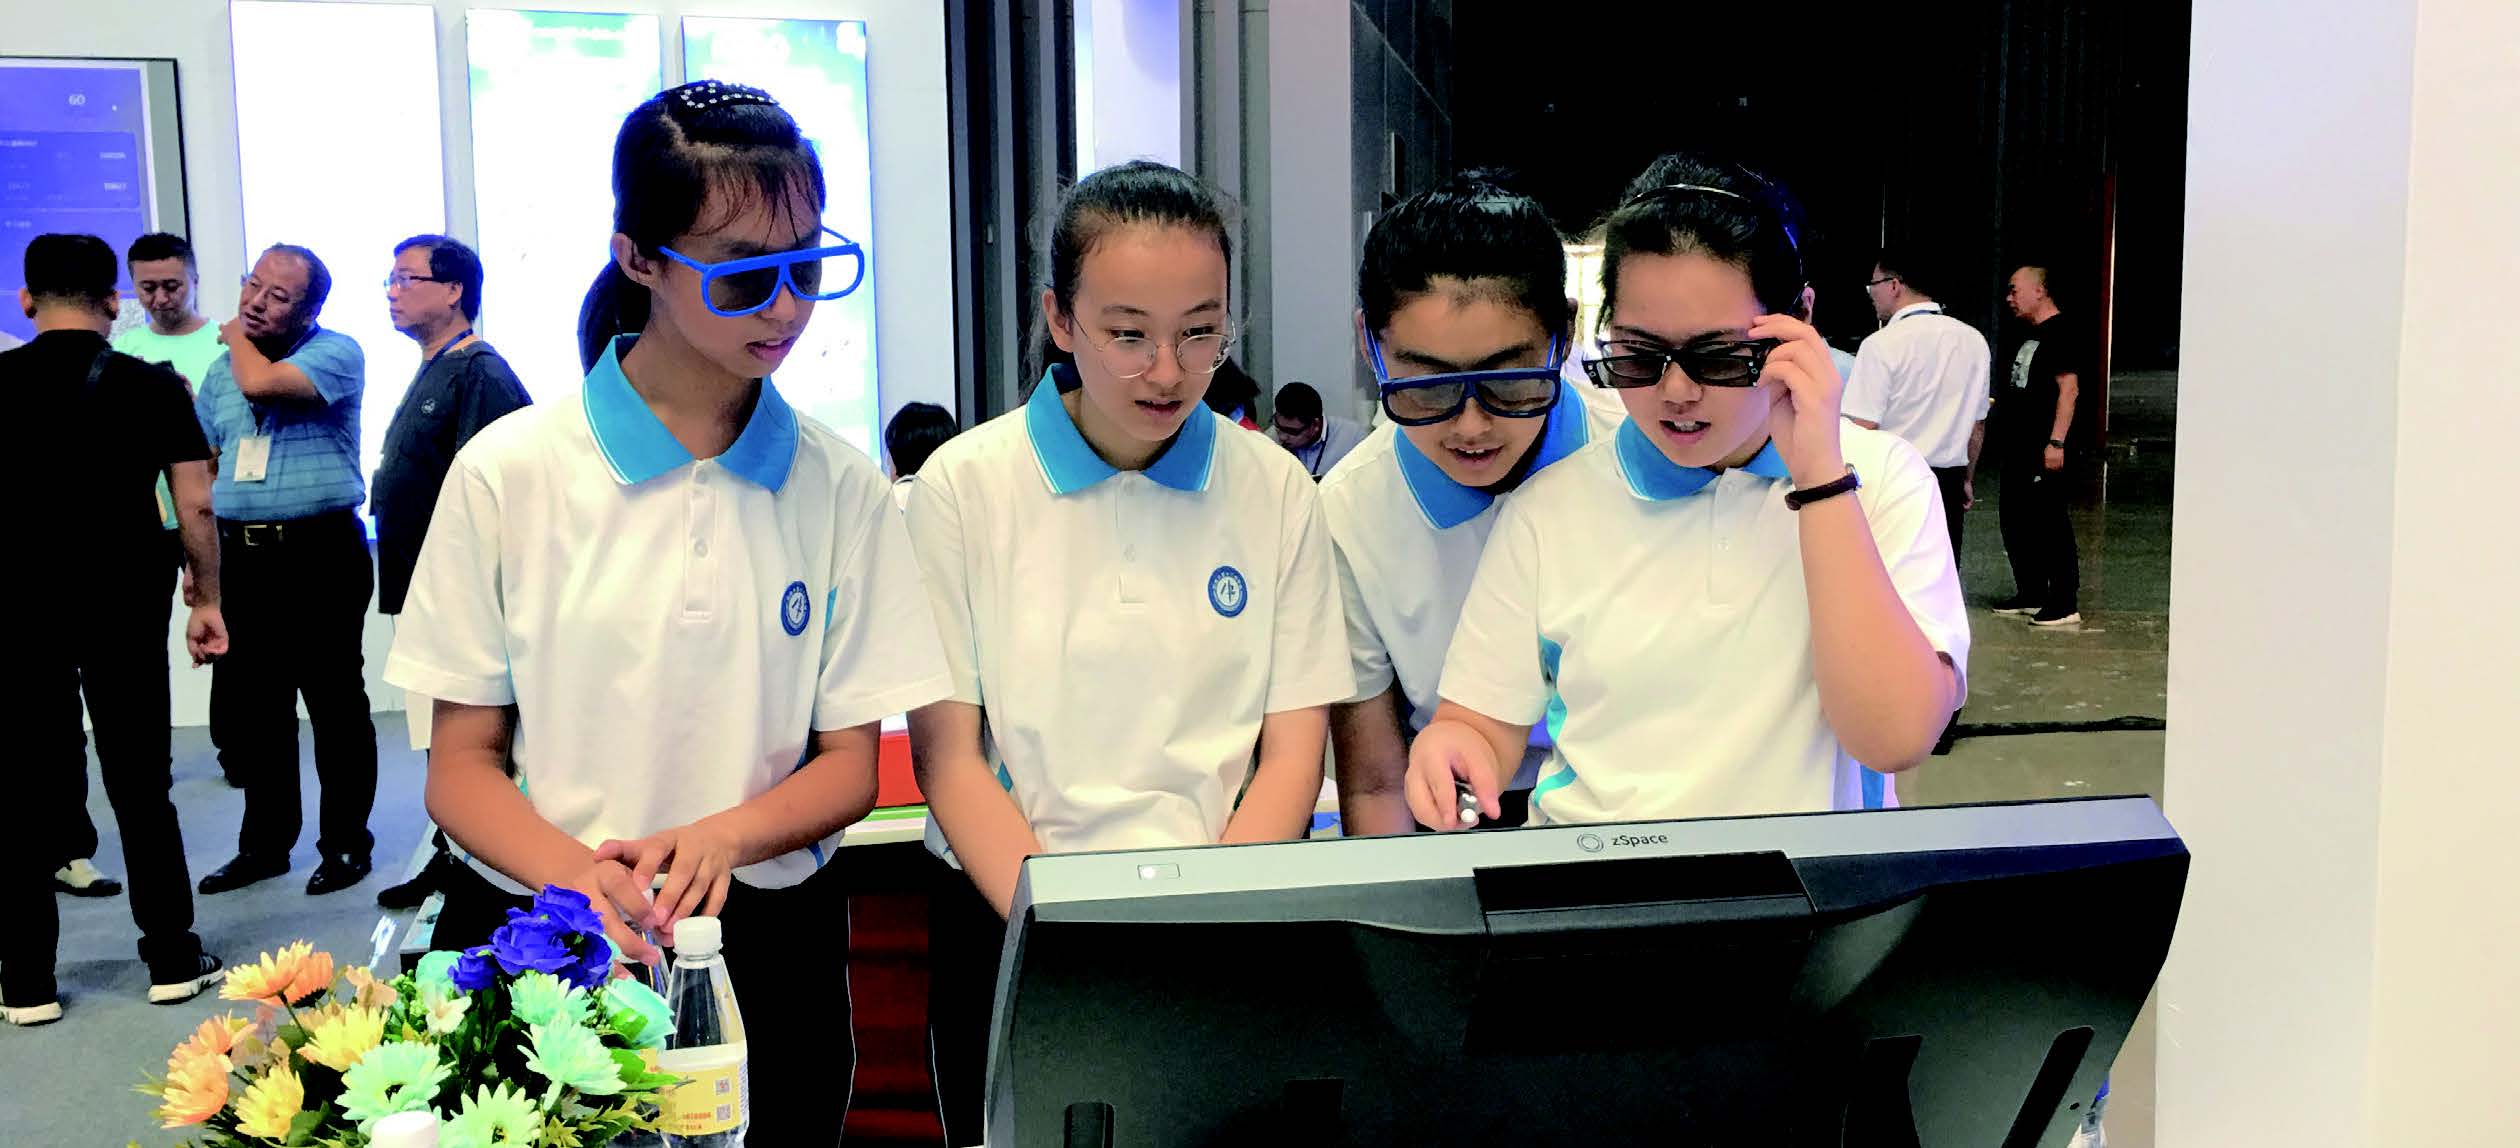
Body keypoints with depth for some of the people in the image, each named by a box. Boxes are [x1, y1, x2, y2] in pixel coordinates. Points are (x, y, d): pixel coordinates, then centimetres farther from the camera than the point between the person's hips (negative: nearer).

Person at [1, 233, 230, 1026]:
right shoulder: (152, 386, -2)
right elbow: (195, 504, -5)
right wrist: (207, 600, 3)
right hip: (125, 606, 0)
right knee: (141, 781, 8)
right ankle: (172, 960, 14)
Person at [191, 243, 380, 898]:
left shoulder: (337, 353, -5)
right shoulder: (222, 369, 14)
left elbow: (263, 383, -24)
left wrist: (235, 335, -2)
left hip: (320, 554, -6)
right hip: (241, 557, 6)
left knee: (336, 706, 2)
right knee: (251, 708, 11)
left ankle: (345, 844, 13)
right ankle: (265, 843, 23)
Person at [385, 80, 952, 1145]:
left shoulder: (843, 488, 1)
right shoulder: (509, 473, -4)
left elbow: (849, 765, 2)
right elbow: (462, 764, -2)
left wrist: (720, 836, -18)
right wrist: (575, 872, -22)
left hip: (764, 941, 2)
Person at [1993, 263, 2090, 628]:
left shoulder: (2063, 334, -12)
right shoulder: (2031, 337, 19)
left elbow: (2069, 389, -19)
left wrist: (2056, 442, -24)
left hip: (2049, 451, -10)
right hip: (2022, 449, 10)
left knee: (2049, 522, -8)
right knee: (2014, 519, 13)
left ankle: (2065, 604, -4)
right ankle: (2031, 595, 24)